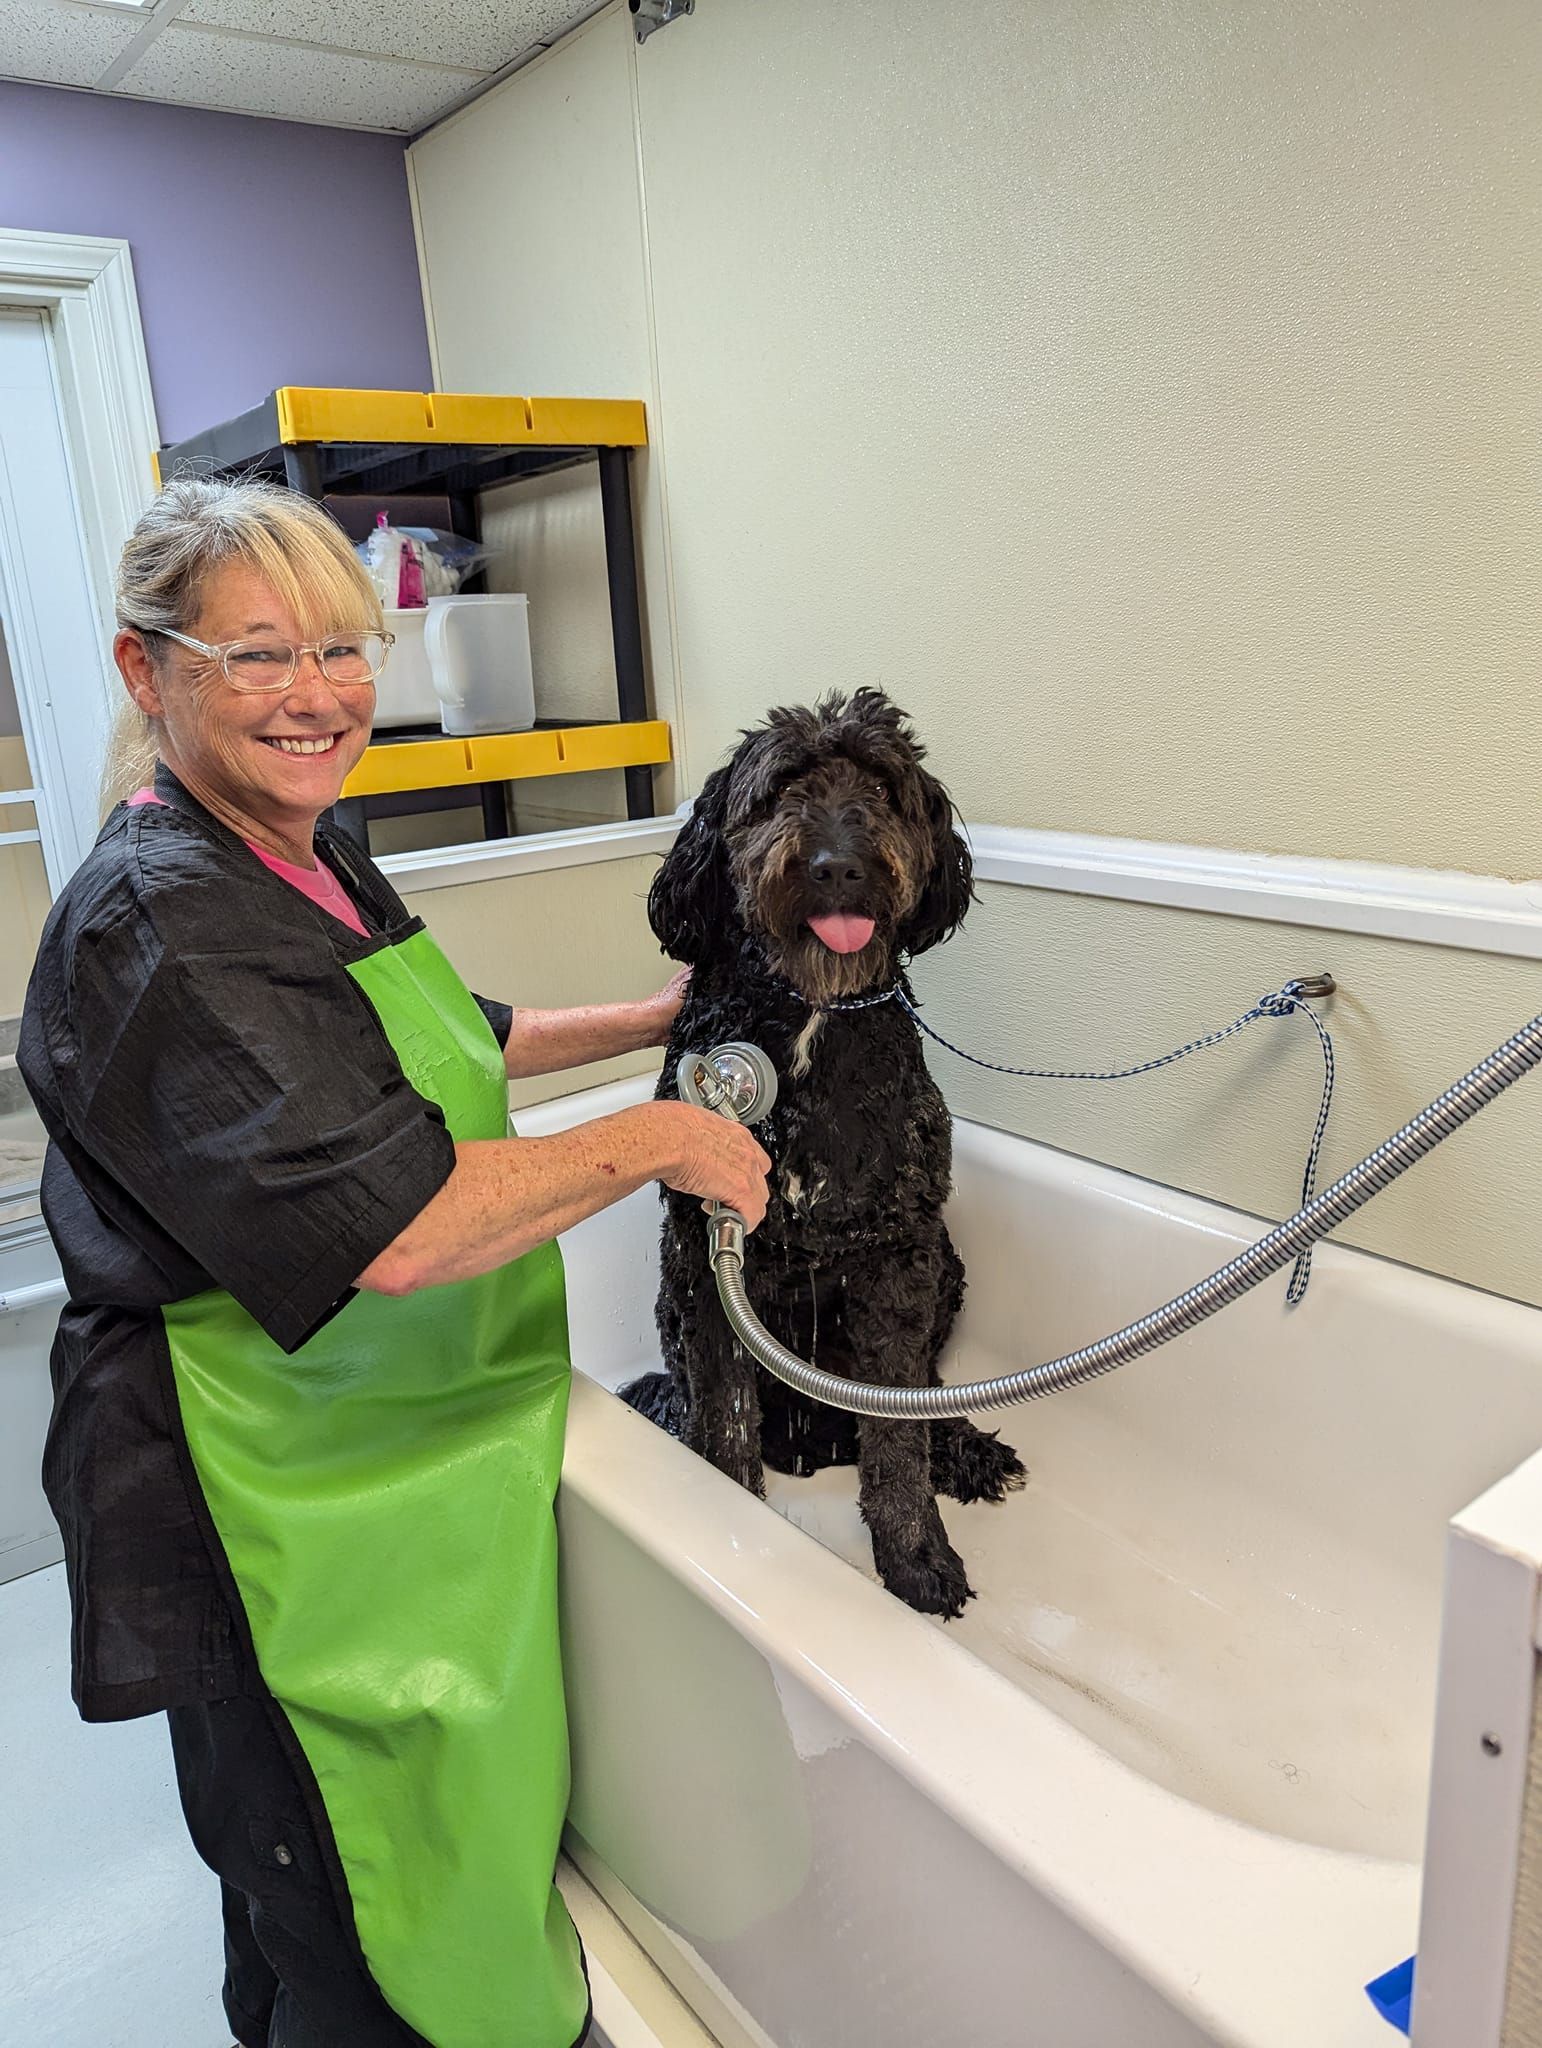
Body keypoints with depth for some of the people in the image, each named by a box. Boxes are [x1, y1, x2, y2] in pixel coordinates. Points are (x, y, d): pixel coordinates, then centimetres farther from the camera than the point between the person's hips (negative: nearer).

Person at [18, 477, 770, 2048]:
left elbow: (435, 1047, 23)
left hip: (409, 1452, 9)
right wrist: (655, 1140, -21)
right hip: (296, 1530, -9)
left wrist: (650, 1022, 18)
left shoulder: (314, 863, 7)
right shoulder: (153, 928, -24)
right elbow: (395, 1227, -32)